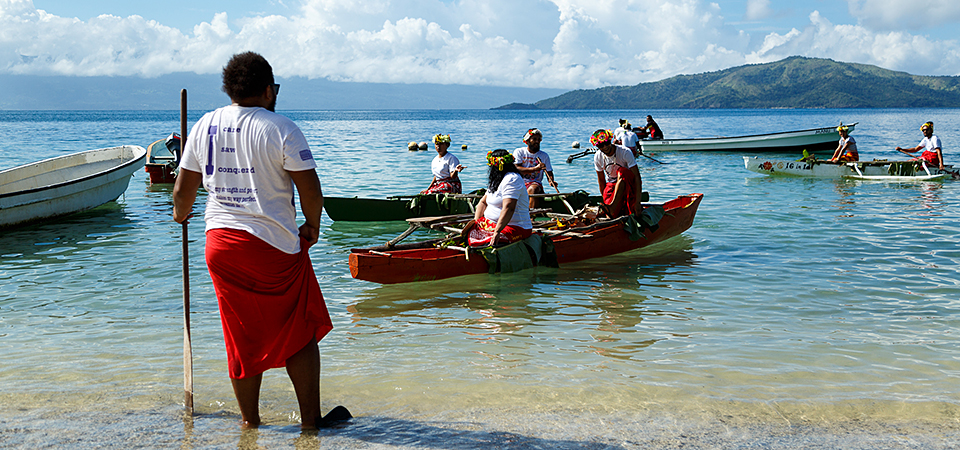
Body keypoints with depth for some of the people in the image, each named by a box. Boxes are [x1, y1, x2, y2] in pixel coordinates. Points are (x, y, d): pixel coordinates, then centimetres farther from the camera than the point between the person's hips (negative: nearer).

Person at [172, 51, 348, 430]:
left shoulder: (204, 126, 6)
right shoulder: (280, 129, -10)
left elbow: (183, 190, 11)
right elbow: (311, 190, -13)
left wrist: (181, 213, 31)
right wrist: (312, 225, 4)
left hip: (220, 242, 5)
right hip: (274, 244, -5)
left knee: (243, 337, 14)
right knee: (300, 333, 8)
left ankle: (249, 421, 23)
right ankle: (310, 418, 13)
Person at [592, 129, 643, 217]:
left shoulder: (625, 152, -21)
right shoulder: (598, 157, -8)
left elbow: (637, 176, -25)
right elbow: (601, 180, 5)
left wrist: (638, 202, -32)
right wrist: (605, 199, 3)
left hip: (629, 183, -2)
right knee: (613, 215, -28)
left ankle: (613, 206, -43)